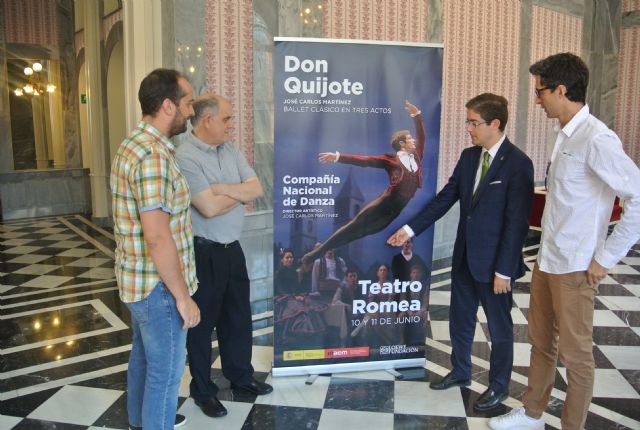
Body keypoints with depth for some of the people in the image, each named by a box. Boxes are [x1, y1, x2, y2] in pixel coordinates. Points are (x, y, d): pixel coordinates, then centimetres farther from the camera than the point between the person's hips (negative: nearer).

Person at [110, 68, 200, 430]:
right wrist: (183, 296, -19)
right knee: (166, 370, 7)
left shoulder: (134, 145, 7)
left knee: (144, 356, 26)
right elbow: (158, 239, -28)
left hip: (140, 281, 10)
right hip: (158, 286, -10)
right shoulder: (154, 156, -25)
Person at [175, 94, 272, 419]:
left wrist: (223, 189, -16)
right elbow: (209, 207, -26)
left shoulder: (230, 150, 6)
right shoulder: (185, 157, -18)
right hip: (203, 253, -7)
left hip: (232, 247, 7)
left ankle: (240, 375, 38)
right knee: (203, 321, 9)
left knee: (239, 314, 18)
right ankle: (203, 390, 27)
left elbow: (256, 189, 0)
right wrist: (240, 193, -8)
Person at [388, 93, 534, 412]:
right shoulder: (469, 156, 4)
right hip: (464, 256, 7)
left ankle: (499, 385, 32)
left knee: (499, 326, 12)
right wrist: (410, 229, 1)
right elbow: (444, 198, 7)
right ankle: (460, 372, 40)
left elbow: (517, 223, -18)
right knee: (459, 319, 19)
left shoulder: (518, 164, -17)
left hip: (493, 262, -6)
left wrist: (504, 270, -17)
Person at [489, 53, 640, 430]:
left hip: (574, 267, -8)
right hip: (547, 259, 8)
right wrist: (548, 250, 10)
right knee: (541, 342, 20)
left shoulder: (596, 138, -18)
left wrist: (606, 258, -16)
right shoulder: (565, 135, 7)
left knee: (574, 353, 8)